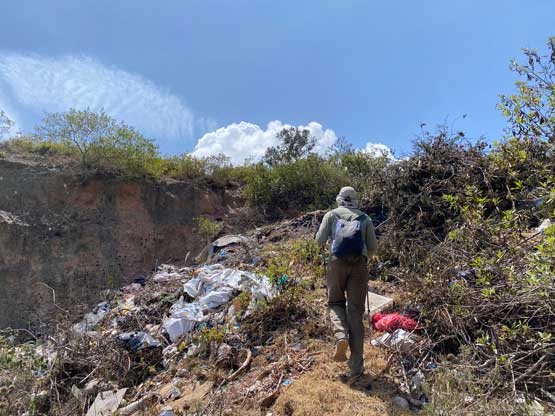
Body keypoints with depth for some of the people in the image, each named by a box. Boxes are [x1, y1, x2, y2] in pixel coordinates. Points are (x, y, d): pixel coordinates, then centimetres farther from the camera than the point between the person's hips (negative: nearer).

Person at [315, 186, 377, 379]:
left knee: (336, 303, 20)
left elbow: (319, 241, 4)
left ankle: (341, 336, -8)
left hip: (337, 263, -1)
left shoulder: (331, 215, 9)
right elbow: (373, 248, 9)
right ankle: (356, 366, 9)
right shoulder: (365, 219, 13)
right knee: (355, 314, 7)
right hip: (359, 265, 1)